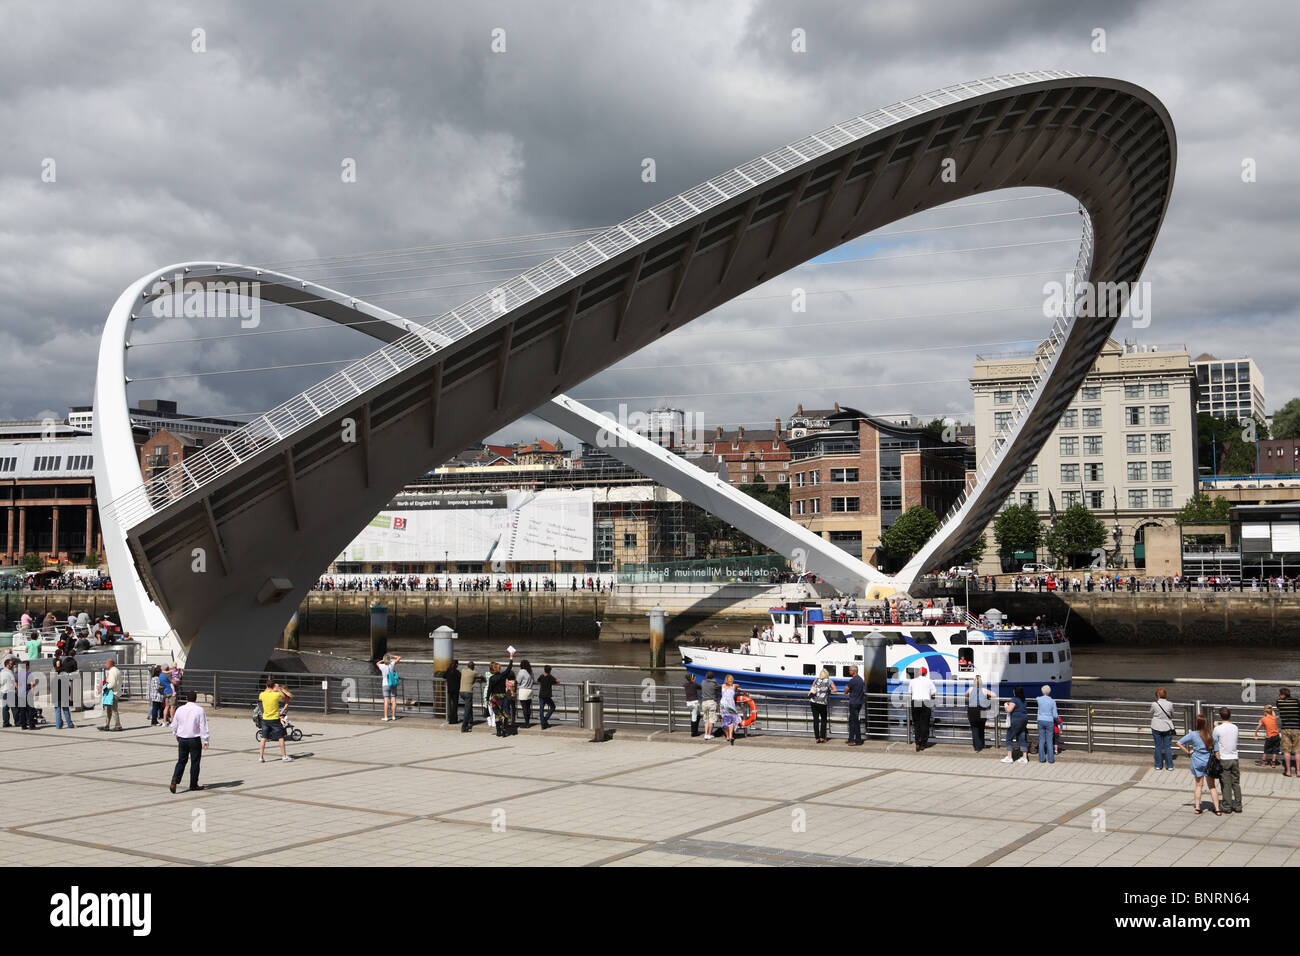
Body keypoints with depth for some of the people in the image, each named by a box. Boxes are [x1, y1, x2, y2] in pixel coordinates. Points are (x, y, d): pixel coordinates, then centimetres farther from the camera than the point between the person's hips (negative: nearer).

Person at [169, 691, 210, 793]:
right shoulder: (199, 710, -10)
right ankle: (193, 785, 13)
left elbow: (174, 725, 9)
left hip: (182, 739, 3)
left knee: (181, 761, 12)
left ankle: (175, 780, -6)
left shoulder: (180, 709, -1)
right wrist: (205, 741, -7)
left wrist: (176, 735, 27)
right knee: (195, 762, 7)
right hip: (195, 739, -3)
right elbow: (203, 727, -11)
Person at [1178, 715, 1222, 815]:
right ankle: (1217, 809, 7)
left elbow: (1179, 743, -10)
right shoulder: (1212, 735, -6)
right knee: (1212, 786, 10)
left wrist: (1187, 752, -1)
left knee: (1199, 785, 13)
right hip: (1209, 762, 1)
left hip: (1197, 762, -1)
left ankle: (1197, 808, 11)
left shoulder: (1193, 734, -9)